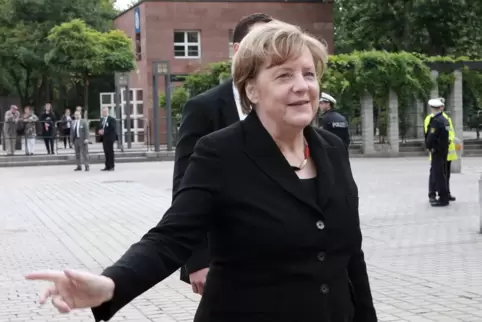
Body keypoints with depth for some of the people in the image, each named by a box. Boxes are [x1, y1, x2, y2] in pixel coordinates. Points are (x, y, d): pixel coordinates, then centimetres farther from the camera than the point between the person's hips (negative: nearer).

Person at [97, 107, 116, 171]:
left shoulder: (112, 119, -5)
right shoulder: (101, 120, 18)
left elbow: (112, 128, -14)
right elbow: (99, 128, 20)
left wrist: (104, 131, -18)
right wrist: (99, 131, -4)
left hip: (109, 138, -6)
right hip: (104, 138, 7)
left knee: (110, 152, -6)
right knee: (106, 153, 6)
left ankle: (111, 166, -3)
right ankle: (107, 166, 8)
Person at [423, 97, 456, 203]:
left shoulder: (447, 118, 16)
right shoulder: (430, 118, -1)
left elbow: (452, 132, 10)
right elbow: (428, 134, -8)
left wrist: (450, 139, -11)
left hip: (448, 150, 5)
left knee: (446, 173, 12)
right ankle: (432, 195, 1)